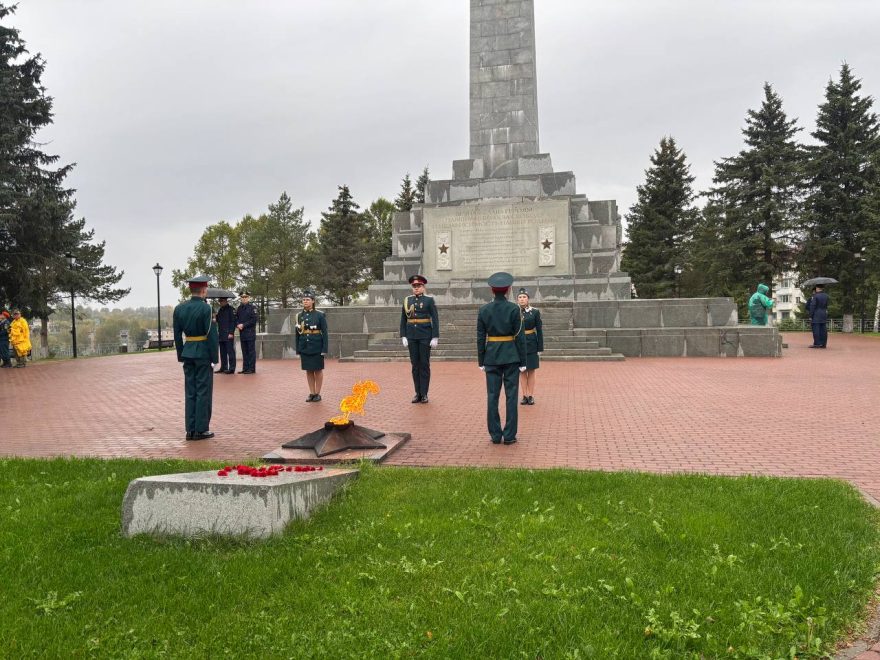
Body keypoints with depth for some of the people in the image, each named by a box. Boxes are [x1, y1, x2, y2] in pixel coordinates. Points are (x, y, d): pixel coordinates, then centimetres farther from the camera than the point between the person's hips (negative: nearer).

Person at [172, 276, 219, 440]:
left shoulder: (179, 308, 6)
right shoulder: (206, 308, -13)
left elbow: (177, 334, 9)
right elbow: (211, 334, -15)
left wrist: (181, 355, 16)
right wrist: (215, 358, -10)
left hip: (188, 351, 6)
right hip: (203, 353, -6)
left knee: (190, 392, 10)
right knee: (203, 391, 1)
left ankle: (190, 430, 12)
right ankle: (201, 430, 4)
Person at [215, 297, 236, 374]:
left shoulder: (230, 309, -4)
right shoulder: (219, 310, 18)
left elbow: (233, 321, -9)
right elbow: (217, 321, 19)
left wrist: (231, 333, -15)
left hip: (228, 335, -7)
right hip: (221, 335, 7)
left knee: (230, 351, -5)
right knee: (223, 352, 10)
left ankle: (231, 368, -3)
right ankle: (223, 367, 15)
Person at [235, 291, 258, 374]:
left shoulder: (252, 308, -4)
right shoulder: (239, 308, 14)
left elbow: (254, 320, -10)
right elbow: (236, 318, 16)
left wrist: (243, 325, -13)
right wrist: (238, 325, -4)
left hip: (250, 333, -6)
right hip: (242, 333, 6)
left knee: (251, 351, -3)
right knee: (244, 351, 9)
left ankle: (252, 368, -1)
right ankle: (245, 368, 14)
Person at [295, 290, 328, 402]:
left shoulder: (320, 315, -6)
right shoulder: (299, 316, 6)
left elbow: (324, 333, -7)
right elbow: (297, 333, 10)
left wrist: (324, 349, -12)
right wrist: (297, 349, 7)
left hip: (316, 348, -4)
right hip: (304, 348, 4)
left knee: (318, 370, 4)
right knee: (308, 371, 8)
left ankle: (318, 394, 13)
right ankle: (312, 393, 17)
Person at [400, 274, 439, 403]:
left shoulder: (429, 300, -1)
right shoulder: (407, 300, 8)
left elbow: (435, 319, -4)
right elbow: (403, 320, 10)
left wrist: (435, 338, -10)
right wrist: (403, 336, 3)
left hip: (425, 336, -3)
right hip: (412, 336, 3)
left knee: (424, 364, 0)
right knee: (415, 364, 6)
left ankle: (424, 394, 7)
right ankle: (418, 393, 13)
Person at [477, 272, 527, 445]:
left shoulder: (484, 310, -1)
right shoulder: (514, 308, -9)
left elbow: (480, 338, 1)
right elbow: (520, 336, -9)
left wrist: (481, 362, 8)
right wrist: (523, 362, -2)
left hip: (492, 357, 2)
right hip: (511, 356, -2)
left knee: (493, 396, 7)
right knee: (511, 396, 4)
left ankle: (495, 435, 10)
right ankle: (509, 435, 5)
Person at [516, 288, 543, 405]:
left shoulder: (535, 312, -2)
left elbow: (539, 331, -2)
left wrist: (540, 348, -5)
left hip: (531, 345, -1)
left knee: (531, 371, 4)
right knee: (522, 371, 6)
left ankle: (531, 396, 11)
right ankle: (524, 396, 13)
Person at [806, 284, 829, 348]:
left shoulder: (815, 296, -11)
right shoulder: (826, 296, 8)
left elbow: (812, 307, -11)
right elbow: (826, 306, 13)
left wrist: (811, 316, -8)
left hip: (816, 316, -6)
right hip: (824, 315, 6)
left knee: (816, 330, -5)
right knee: (823, 330, 7)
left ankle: (817, 344, -8)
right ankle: (823, 344, 9)